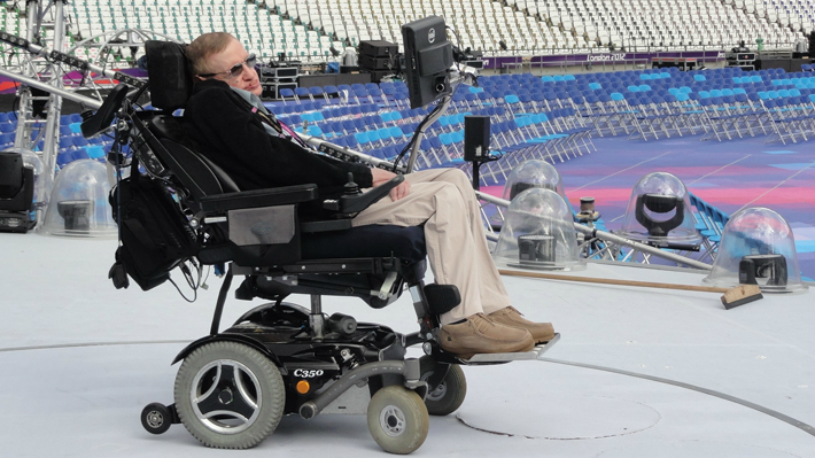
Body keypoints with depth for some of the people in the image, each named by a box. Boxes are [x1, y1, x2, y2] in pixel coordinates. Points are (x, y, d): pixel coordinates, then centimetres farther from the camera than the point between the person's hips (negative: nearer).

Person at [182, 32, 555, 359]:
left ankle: (492, 308, 0)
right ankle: (461, 323, -16)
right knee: (444, 198, -18)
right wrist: (362, 176, -14)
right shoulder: (211, 101, -8)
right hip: (304, 209, -10)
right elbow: (279, 162, -18)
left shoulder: (238, 103, 24)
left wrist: (367, 175, 5)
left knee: (454, 181, 4)